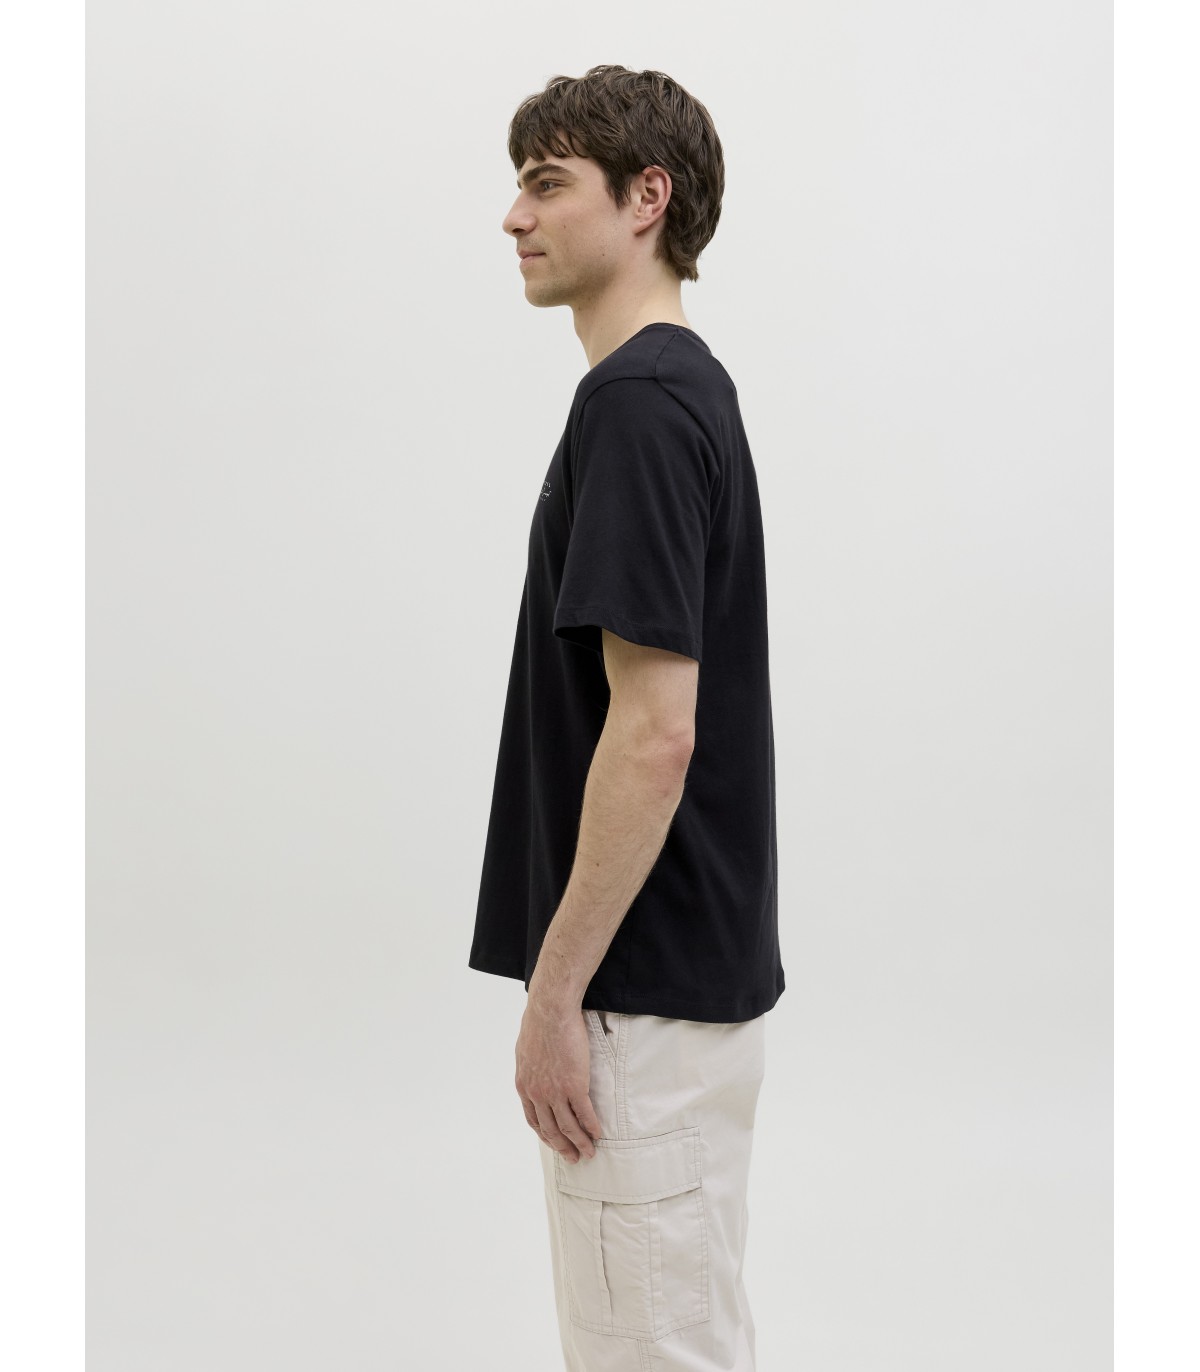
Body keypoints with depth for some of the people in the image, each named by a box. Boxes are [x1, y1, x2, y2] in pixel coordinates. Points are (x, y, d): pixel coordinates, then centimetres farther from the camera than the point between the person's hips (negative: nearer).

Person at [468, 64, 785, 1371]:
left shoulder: (637, 400, -20)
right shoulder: (686, 386, 12)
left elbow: (655, 732, -25)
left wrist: (556, 988, -19)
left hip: (641, 986, -10)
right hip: (691, 967, 10)